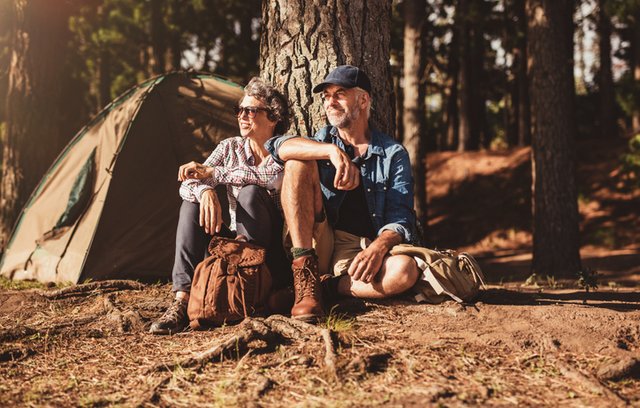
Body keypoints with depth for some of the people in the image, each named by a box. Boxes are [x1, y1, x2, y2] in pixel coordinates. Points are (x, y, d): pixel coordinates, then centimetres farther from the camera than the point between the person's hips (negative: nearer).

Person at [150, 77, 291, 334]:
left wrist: (212, 173, -24)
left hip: (276, 256, -4)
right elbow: (187, 184, -7)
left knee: (250, 193, -29)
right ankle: (182, 300, -30)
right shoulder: (230, 147, 5)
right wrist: (205, 191, -33)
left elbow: (273, 179, -32)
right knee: (192, 203, -19)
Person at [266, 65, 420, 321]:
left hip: (358, 253, -2)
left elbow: (400, 218, -3)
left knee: (405, 271, -33)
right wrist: (333, 151, -25)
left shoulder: (393, 154, 7)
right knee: (299, 163, -17)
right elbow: (279, 146, -10)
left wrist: (378, 247, -25)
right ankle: (305, 276, -24)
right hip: (316, 243, 2)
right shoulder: (323, 140, 13)